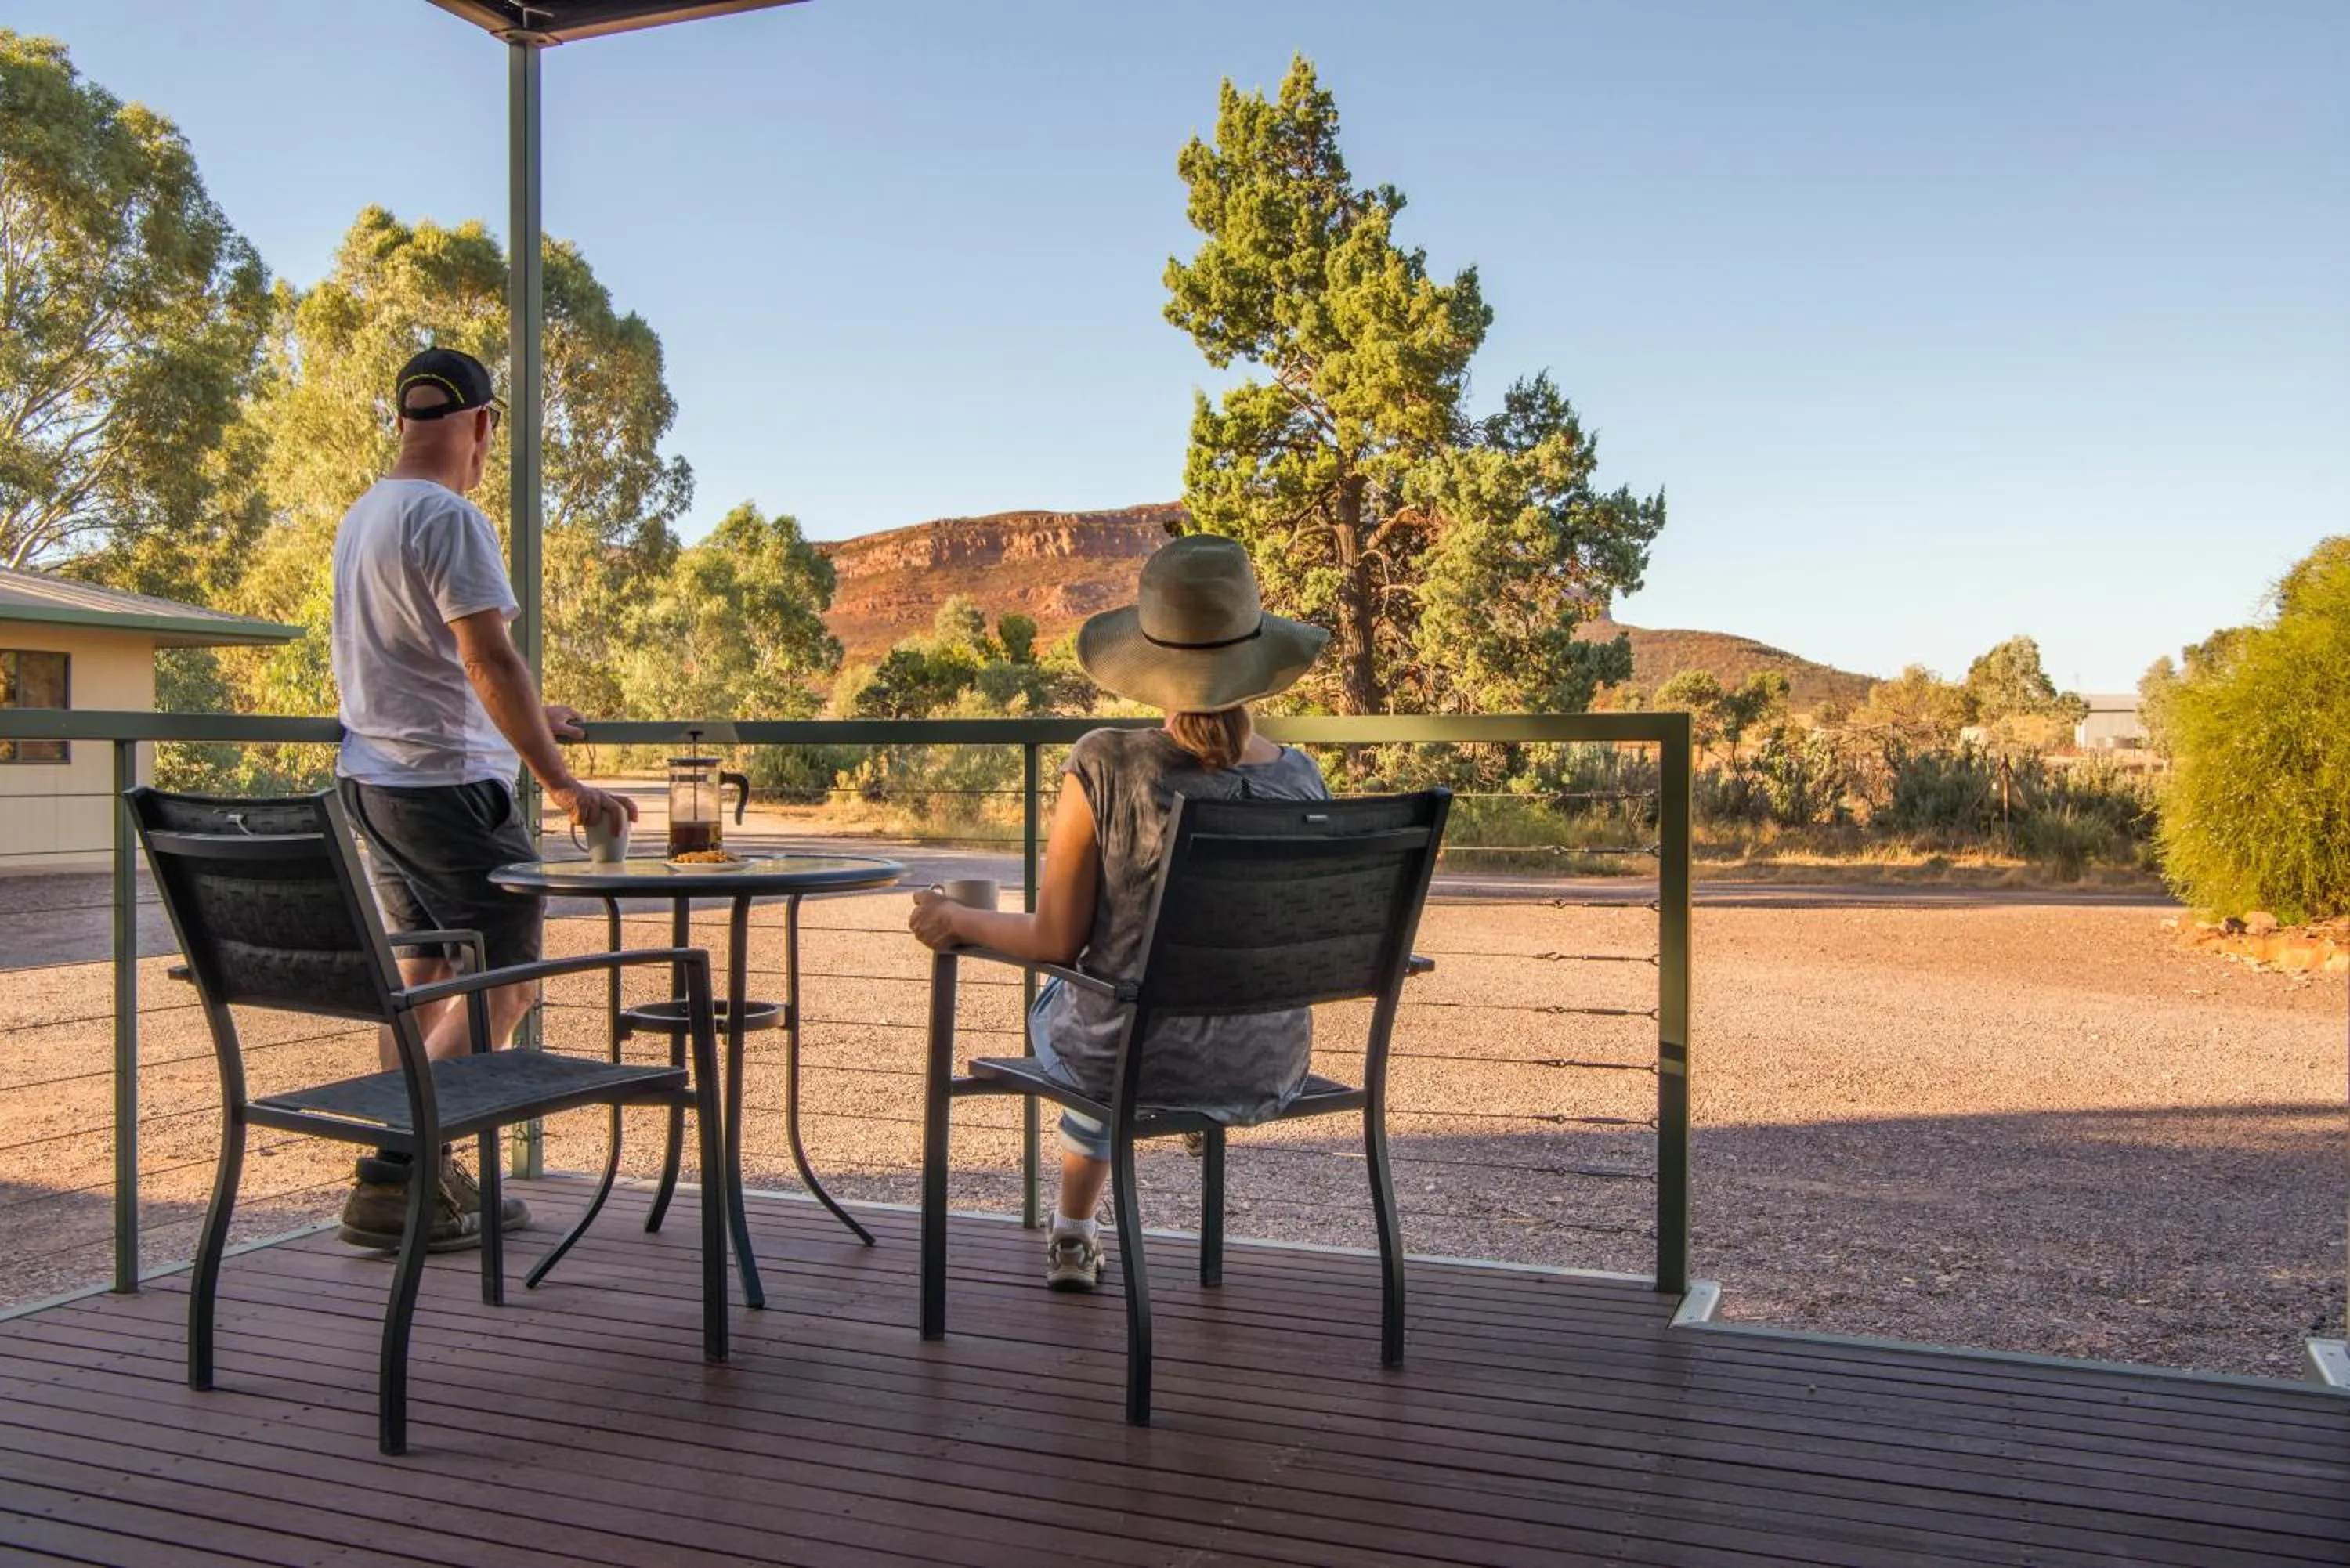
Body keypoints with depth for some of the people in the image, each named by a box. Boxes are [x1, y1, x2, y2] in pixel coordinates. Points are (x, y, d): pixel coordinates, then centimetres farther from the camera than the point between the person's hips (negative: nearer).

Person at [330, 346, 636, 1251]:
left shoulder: (362, 517, 15)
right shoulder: (448, 517, -15)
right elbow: (489, 658, -22)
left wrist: (525, 719, 34)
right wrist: (562, 783, -21)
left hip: (370, 778, 10)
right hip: (446, 785, -10)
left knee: (426, 977, 15)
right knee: (502, 986, -4)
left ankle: (426, 1177, 20)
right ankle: (393, 1182, -5)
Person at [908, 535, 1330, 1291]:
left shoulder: (1105, 766, -20)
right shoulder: (1302, 780, -12)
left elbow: (1056, 939, -13)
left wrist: (954, 920, 5)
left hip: (1131, 1063, -3)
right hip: (1268, 1071, 3)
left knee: (1054, 1004, 35)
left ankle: (1074, 1235, 52)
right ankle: (1074, 1234, 56)